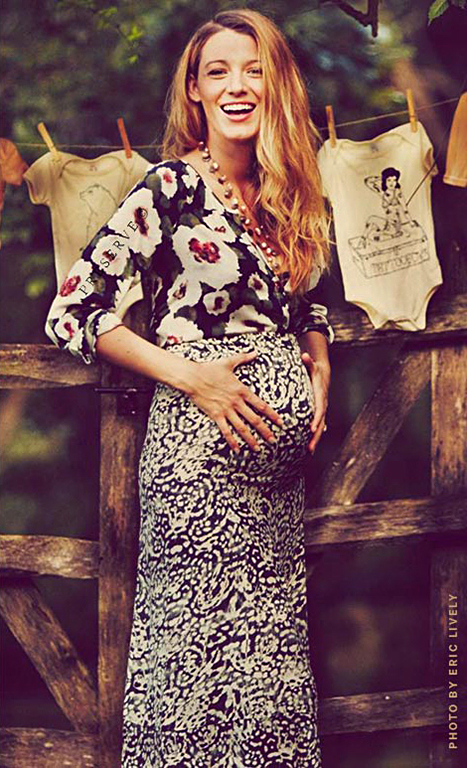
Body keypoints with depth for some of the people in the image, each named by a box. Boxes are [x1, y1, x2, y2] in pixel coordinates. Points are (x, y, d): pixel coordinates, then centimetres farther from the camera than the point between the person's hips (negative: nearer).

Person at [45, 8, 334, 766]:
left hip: (282, 445, 6)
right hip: (199, 439, -6)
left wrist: (320, 373, 5)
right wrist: (188, 371, -16)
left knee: (273, 634, 11)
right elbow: (71, 313, -12)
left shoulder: (292, 195, 9)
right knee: (200, 629, -1)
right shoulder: (169, 190, -9)